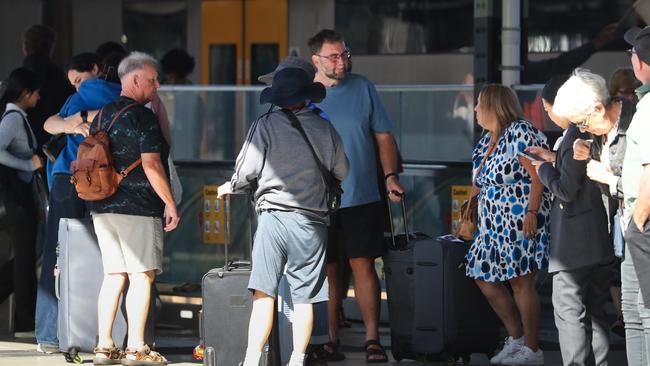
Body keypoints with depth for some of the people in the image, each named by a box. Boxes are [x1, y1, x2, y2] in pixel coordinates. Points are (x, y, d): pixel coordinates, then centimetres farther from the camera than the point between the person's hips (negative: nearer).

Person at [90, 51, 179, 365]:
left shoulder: (101, 116, 14)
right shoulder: (142, 118, -11)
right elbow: (151, 165, -17)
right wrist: (170, 204, -12)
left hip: (103, 209, 8)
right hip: (138, 209, -8)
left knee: (113, 275, 10)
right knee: (142, 277, -4)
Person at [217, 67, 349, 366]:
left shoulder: (265, 126, -2)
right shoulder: (326, 130, 6)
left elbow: (248, 170, -4)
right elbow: (341, 173, 16)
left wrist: (231, 187, 16)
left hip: (274, 217, -2)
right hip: (312, 221, 2)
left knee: (264, 292, -4)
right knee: (304, 297, 6)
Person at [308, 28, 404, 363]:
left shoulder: (363, 88, 5)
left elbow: (383, 135, 9)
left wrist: (390, 175, -2)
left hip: (362, 197, 0)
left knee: (363, 265, -4)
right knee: (328, 269, 5)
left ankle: (372, 339, -2)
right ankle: (331, 338, 15)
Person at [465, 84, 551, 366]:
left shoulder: (520, 133, -10)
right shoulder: (486, 142, 17)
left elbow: (537, 176, -15)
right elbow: (480, 183, 23)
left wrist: (532, 213, -23)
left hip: (520, 222, -10)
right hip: (493, 224, 10)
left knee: (521, 282, -8)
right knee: (484, 278, 8)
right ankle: (516, 339, 17)